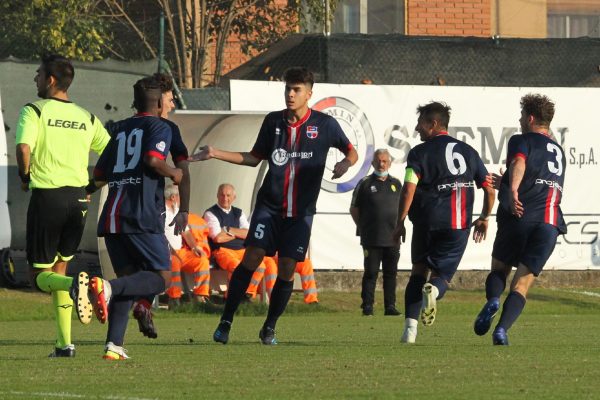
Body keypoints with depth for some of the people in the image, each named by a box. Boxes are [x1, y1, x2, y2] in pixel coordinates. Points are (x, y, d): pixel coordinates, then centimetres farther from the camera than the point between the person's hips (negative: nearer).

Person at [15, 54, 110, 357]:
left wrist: (25, 178, -3)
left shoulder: (34, 111, -5)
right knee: (59, 268, 17)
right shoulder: (87, 118, 10)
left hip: (46, 196, -5)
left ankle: (74, 285, -32)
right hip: (78, 198, 5)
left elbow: (23, 147, -21)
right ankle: (64, 343, 8)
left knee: (41, 276, 3)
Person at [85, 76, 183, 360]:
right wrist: (174, 174, 3)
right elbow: (153, 159, -16)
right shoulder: (159, 127, 3)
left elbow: (99, 174, 21)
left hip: (111, 217, 6)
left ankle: (114, 345, -3)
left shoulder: (120, 130, 21)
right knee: (161, 278, -2)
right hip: (142, 216, -6)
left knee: (128, 278, 12)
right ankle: (109, 288, -28)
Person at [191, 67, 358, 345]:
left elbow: (351, 152, 9)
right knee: (252, 256, -14)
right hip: (269, 205, 1)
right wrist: (217, 154, 5)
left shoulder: (324, 124, -2)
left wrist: (345, 163, -14)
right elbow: (255, 158, 14)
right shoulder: (273, 121, 4)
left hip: (301, 211, -1)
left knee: (287, 268, -4)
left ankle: (269, 328, 13)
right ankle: (225, 323, -9)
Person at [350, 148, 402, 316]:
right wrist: (363, 228, 1)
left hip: (392, 239, 4)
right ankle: (367, 306, 0)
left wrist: (398, 226, 9)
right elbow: (354, 209, 5)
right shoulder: (365, 183, 1)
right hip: (372, 239, -4)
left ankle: (390, 306, 9)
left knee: (391, 273, 5)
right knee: (371, 273, -3)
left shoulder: (396, 184, 12)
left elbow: (402, 207, 21)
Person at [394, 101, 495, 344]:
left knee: (419, 271, 14)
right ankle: (433, 290, -31)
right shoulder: (468, 151, 12)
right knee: (441, 276, 7)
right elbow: (489, 190, 12)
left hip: (427, 222, -2)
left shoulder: (419, 153, -1)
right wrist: (484, 219, 26)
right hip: (459, 224, 2)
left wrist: (400, 223, -7)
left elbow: (409, 189, -13)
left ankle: (410, 326, 2)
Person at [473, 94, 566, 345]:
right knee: (522, 283, 2)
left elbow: (519, 162, -17)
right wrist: (504, 183, 44)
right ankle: (502, 329, -19)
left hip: (518, 215, -3)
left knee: (499, 268, 17)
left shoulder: (521, 141, 7)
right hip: (549, 224, 3)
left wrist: (513, 190, -35)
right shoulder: (559, 152, 26)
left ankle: (492, 300, -14)